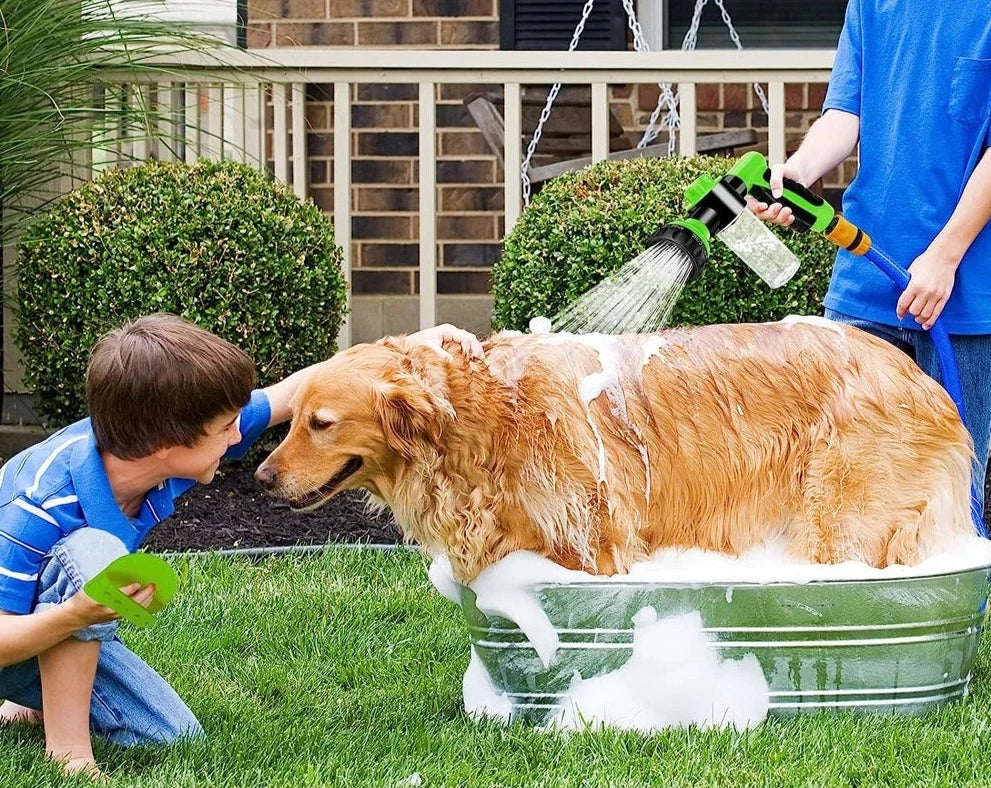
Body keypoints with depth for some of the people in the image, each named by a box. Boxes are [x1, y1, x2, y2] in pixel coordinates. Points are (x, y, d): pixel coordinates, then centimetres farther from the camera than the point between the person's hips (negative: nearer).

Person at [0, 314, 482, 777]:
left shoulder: (154, 448, -17)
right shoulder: (40, 506, -38)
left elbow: (288, 395, -5)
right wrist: (77, 616, -55)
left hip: (67, 625, 8)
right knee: (91, 549, -35)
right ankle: (64, 748, -23)